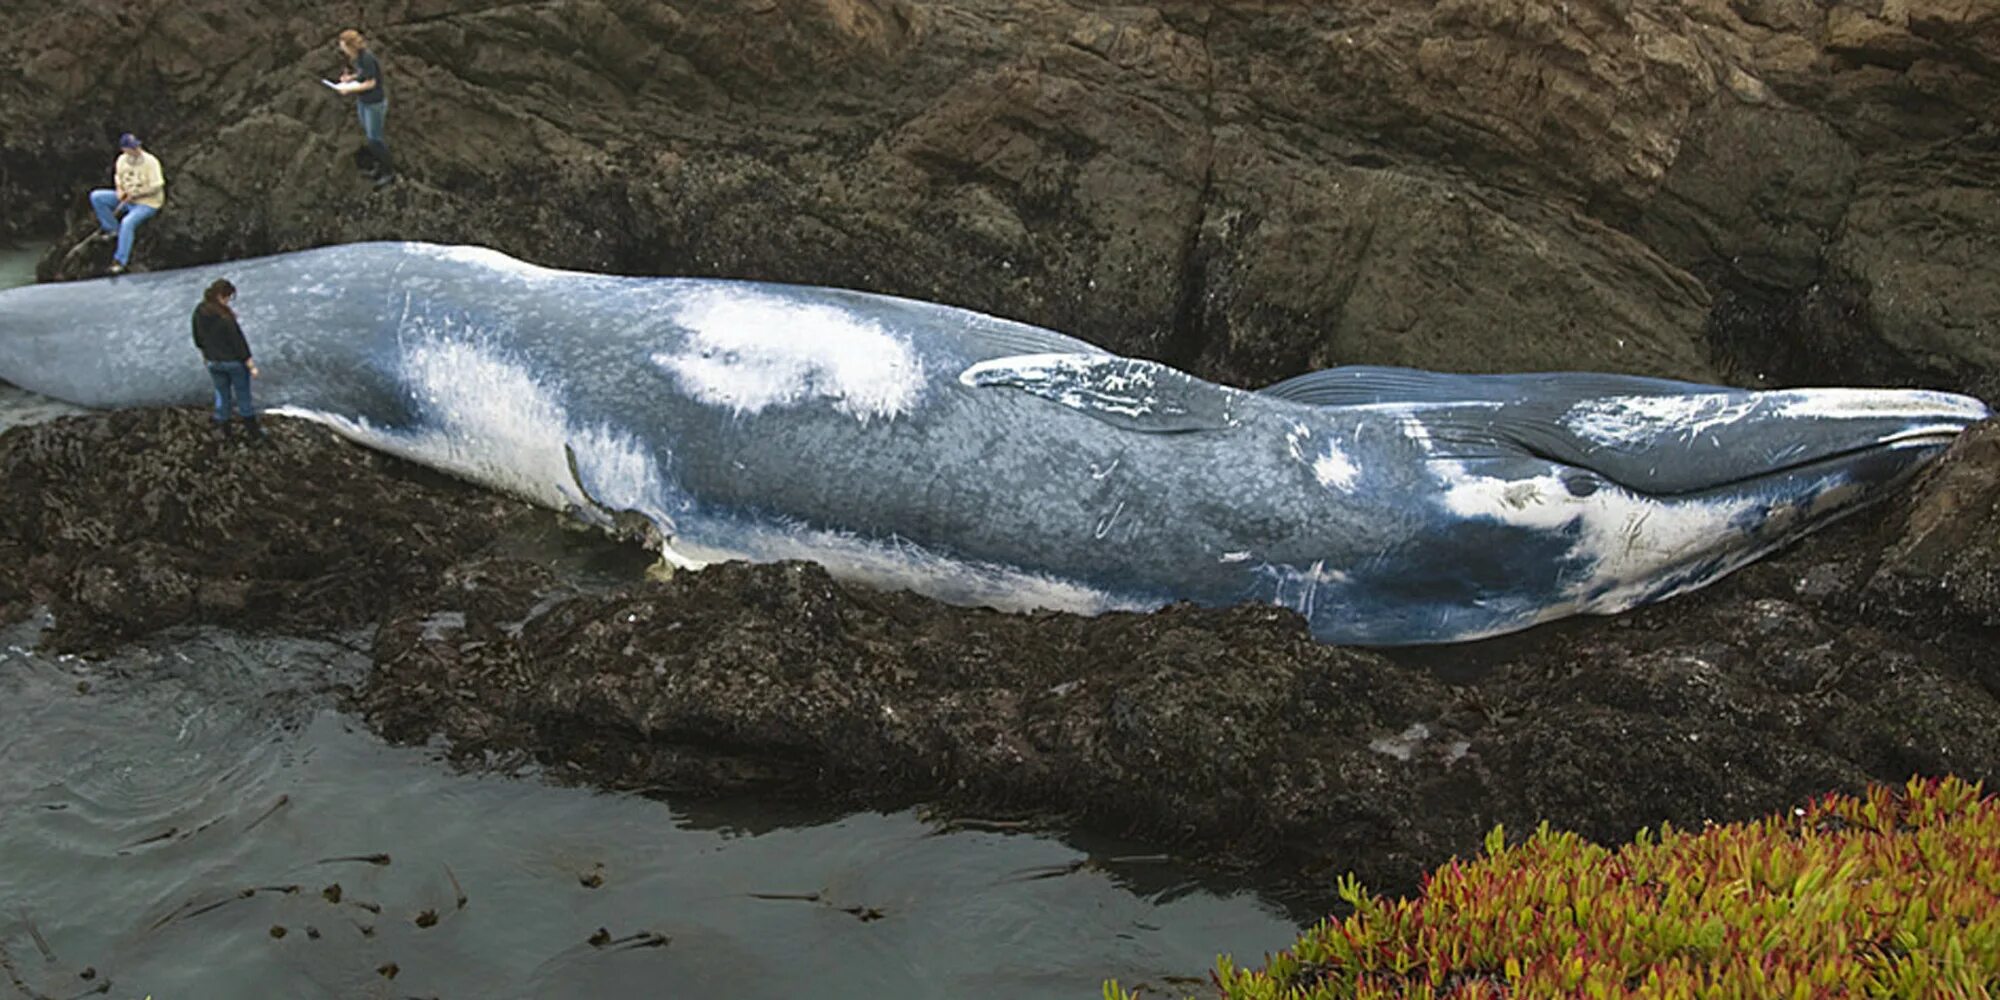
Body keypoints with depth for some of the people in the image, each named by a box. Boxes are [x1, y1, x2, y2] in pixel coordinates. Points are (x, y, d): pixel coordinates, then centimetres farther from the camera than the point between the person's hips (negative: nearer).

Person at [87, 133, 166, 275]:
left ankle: (120, 261, -26)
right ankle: (112, 228, 5)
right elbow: (118, 177, 18)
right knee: (96, 196, -4)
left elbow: (156, 187, -20)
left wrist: (136, 195, -24)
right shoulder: (122, 160, 2)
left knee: (128, 222, -33)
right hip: (126, 198, 7)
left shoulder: (150, 162, -18)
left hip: (147, 203, -7)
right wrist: (119, 190, -4)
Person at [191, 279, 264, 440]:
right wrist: (251, 365, -14)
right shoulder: (225, 317, -30)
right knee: (243, 397, 13)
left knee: (222, 395, 24)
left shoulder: (199, 313, -10)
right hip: (235, 361, -5)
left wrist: (204, 354, 24)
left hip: (213, 362, 5)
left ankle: (223, 429, 37)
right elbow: (239, 342, -23)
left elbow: (198, 338, 5)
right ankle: (254, 432, 26)